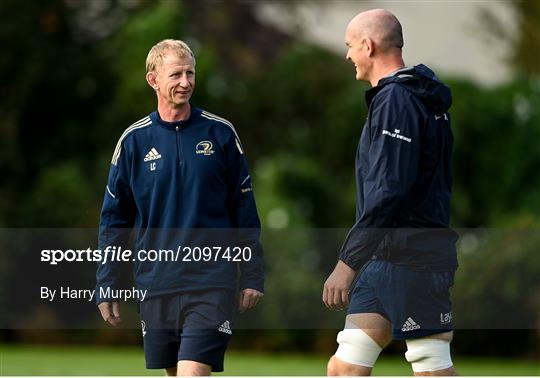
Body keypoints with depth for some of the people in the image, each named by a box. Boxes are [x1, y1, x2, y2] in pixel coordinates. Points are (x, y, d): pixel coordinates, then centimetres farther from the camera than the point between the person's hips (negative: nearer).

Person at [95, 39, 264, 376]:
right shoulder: (134, 141, 5)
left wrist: (252, 276, 4)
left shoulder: (220, 133, 3)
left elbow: (245, 210, 7)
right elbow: (114, 220, 9)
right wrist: (106, 286, 5)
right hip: (156, 282, 2)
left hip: (211, 283, -2)